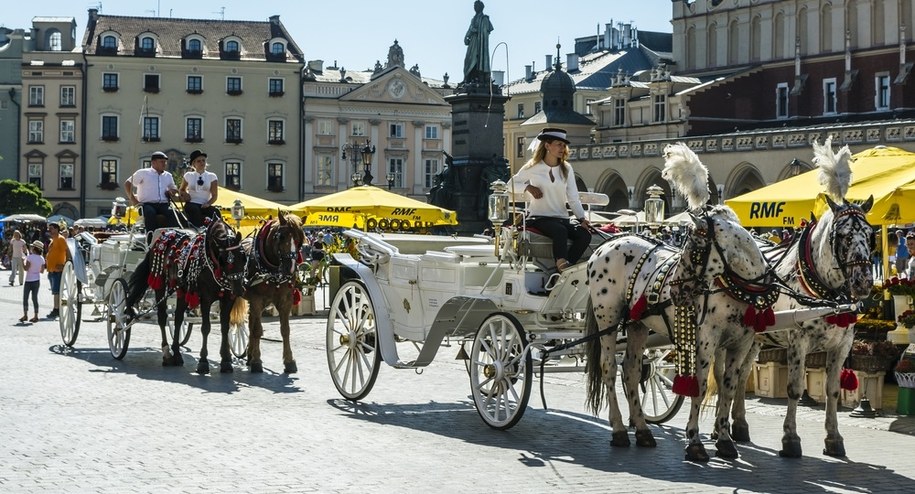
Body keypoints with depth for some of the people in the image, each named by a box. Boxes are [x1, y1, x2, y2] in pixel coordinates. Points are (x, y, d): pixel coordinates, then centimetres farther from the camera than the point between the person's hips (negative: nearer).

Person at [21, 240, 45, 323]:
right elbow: (42, 271, 5)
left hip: (29, 280, -5)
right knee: (35, 298, 9)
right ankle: (35, 316, 7)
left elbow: (26, 268, -17)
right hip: (37, 280, 5)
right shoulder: (41, 259, 2)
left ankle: (25, 315, -1)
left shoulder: (30, 257, -14)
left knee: (25, 298, 3)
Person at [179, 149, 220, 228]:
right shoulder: (188, 176, 12)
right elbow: (181, 190, 28)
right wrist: (184, 195, 4)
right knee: (195, 210, -37)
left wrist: (208, 204, -13)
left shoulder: (212, 177, 10)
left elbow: (214, 195, 7)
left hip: (205, 206, 0)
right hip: (191, 204, 0)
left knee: (215, 212, -33)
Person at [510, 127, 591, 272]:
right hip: (539, 218, -4)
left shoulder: (567, 169, 10)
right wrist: (528, 187, -7)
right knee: (560, 231, -37)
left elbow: (573, 199, 7)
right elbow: (511, 184, 12)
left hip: (562, 218, 4)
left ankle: (562, 272, -28)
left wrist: (582, 218, -9)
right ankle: (562, 266, -44)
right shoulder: (533, 167, 2)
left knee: (585, 234, -25)